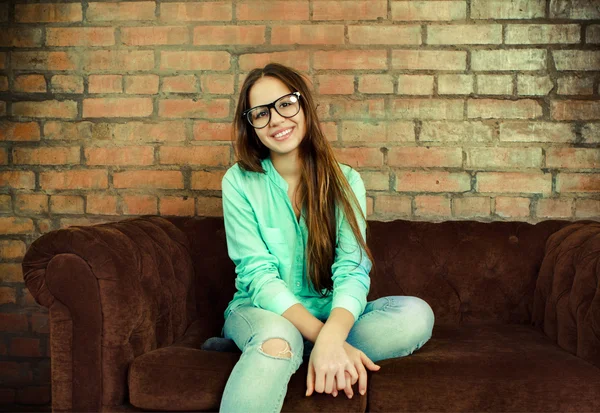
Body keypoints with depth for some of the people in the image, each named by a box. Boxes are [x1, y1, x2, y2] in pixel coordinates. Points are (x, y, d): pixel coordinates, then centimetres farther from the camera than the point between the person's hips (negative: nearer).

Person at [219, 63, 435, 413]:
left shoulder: (345, 181, 0)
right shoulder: (239, 182, -5)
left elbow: (352, 271, -12)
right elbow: (259, 275, -13)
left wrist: (331, 336, -34)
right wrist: (322, 337, -29)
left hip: (331, 316, 4)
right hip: (262, 314, -4)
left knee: (416, 315, -26)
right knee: (278, 338, -40)